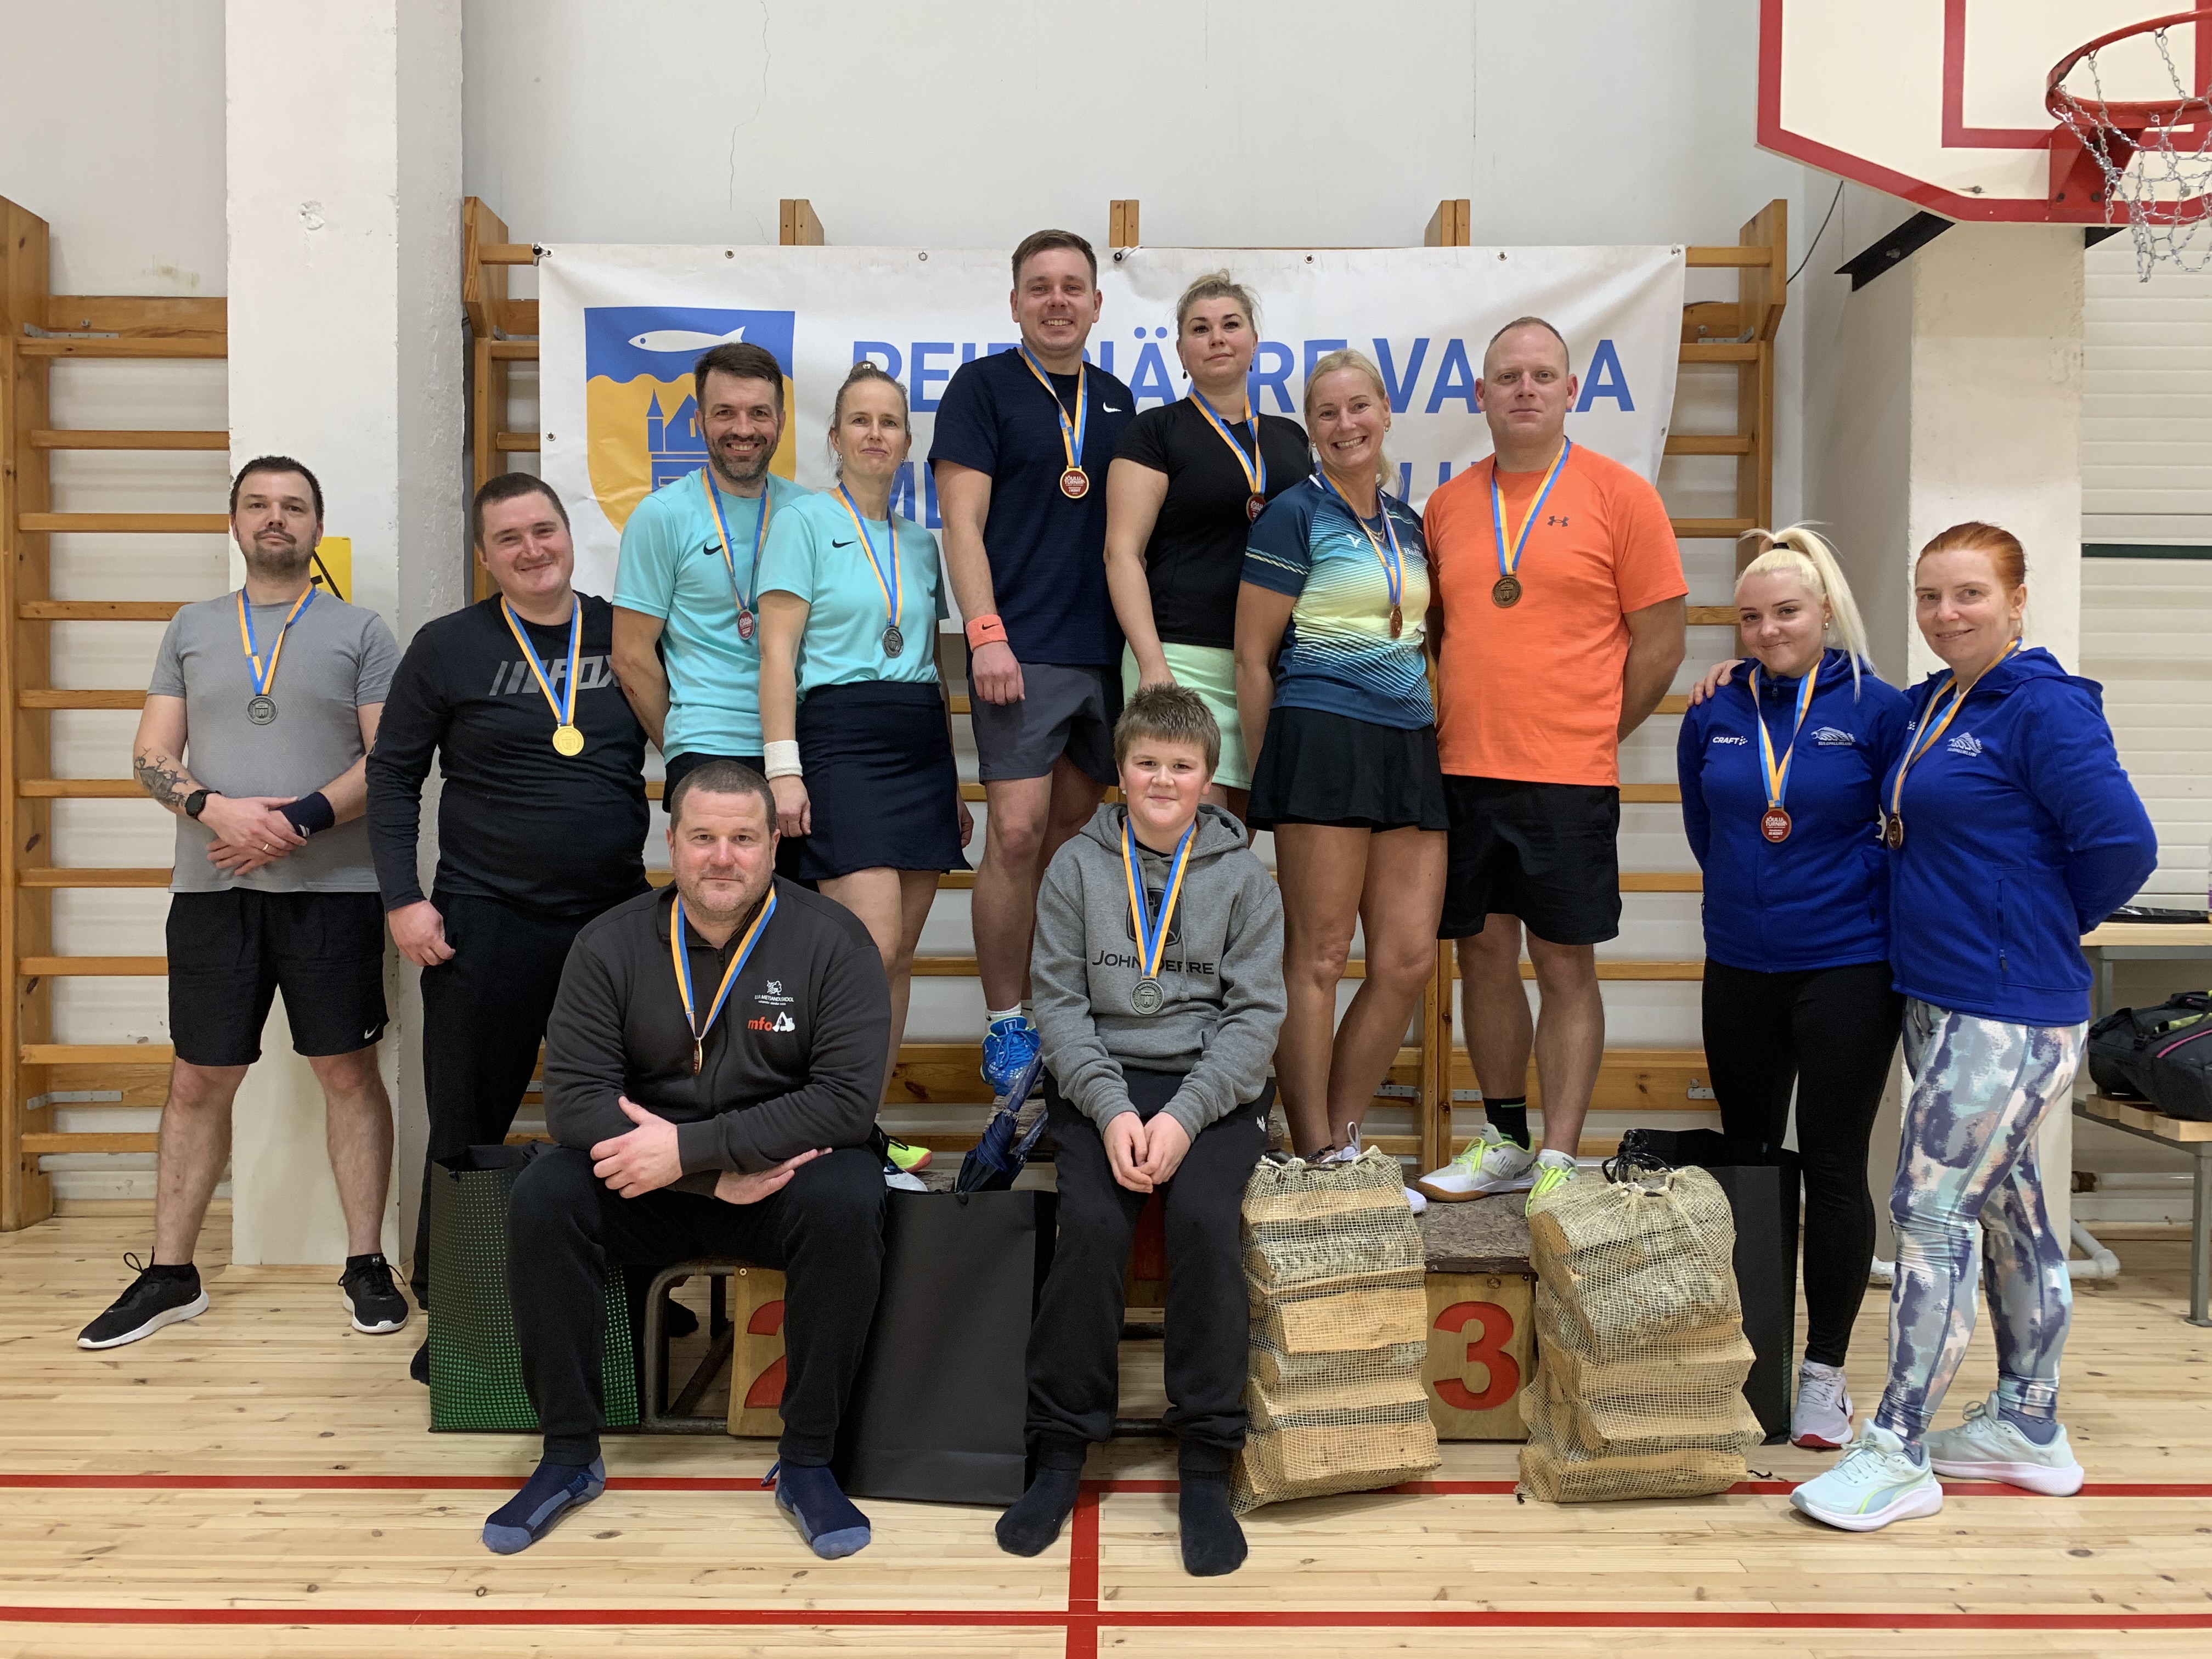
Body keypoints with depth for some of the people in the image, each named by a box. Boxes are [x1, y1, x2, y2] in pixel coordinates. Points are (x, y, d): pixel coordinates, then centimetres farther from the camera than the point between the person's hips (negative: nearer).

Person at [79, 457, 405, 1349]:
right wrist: (215, 808, -12)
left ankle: (365, 1263, 12)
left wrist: (299, 822, -15)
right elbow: (152, 755, 8)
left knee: (348, 1073, 1)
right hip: (212, 886, 3)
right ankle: (170, 1274, 19)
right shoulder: (191, 628, 13)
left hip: (332, 886, -2)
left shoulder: (358, 630, 5)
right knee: (198, 1080, 7)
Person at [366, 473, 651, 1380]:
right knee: (468, 1127, 7)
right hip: (486, 922, -2)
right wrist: (403, 898, -5)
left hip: (614, 917, 2)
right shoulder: (447, 646, 1)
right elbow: (392, 775, 3)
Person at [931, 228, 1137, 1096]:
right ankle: (1006, 1023, 2)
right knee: (1017, 832, -10)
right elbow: (962, 518, -6)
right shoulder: (983, 385, 2)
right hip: (1023, 649, -5)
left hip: (1105, 648, 5)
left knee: (1073, 829, 10)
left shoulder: (1115, 400, 17)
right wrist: (986, 632, -16)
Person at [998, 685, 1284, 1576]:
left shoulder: (1244, 877, 5)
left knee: (1203, 1219, -26)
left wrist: (1184, 1117, -14)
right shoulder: (1077, 867, 7)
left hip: (1213, 1084, 0)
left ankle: (1205, 1466, -12)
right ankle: (1060, 1451, -8)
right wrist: (1112, 1110, -14)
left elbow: (1255, 1013, -1)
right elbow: (1060, 1001, 1)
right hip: (1099, 1083, 1)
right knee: (1091, 1224, -25)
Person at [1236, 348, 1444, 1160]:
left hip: (1410, 745, 7)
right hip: (1323, 736, -7)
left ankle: (1344, 1138, 16)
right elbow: (1252, 657, -3)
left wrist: (1429, 732, 17)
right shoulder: (1294, 515, -1)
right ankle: (1318, 1159, 5)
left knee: (1410, 957, 3)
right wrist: (1266, 775, -4)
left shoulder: (1408, 524, 18)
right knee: (1317, 957, -3)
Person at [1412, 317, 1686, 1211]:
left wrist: (1586, 733, 1)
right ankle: (1505, 1144, 25)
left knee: (1565, 966, 1)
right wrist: (1453, 727, 7)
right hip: (1463, 771, 4)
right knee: (1484, 954, 10)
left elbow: (1661, 640, 1)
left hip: (1569, 777, -4)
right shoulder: (1448, 505, 11)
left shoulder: (1618, 494, 0)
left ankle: (1559, 1162, 10)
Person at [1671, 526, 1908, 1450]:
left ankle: (1824, 1371, 14)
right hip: (1740, 966, 4)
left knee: (1832, 1166, 1)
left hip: (1846, 967, -4)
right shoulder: (1715, 718, 3)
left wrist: (1839, 896, -1)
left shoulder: (1877, 710, -7)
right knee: (1747, 1158, 13)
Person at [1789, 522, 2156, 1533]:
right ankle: (2029, 1425, 30)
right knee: (2006, 1204, 17)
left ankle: (1897, 1455, 4)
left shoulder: (2044, 708, -14)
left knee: (1930, 1210, -6)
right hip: (1942, 999, 9)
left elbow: (2123, 844, -19)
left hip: (2013, 1014, -9)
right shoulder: (1928, 707, 10)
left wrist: (2045, 925, -4)